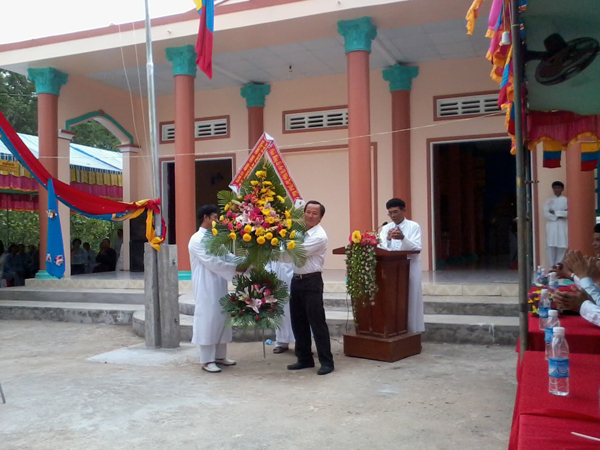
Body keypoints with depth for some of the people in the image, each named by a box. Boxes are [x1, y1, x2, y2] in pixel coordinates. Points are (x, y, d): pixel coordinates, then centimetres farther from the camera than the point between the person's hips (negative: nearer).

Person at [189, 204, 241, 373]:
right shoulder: (197, 239, -12)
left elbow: (227, 256, 10)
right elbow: (212, 262, -19)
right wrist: (235, 268, -16)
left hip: (220, 286, 8)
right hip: (206, 288, -8)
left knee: (221, 319, 12)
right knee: (208, 321, -3)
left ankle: (220, 356, 23)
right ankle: (207, 360, 6)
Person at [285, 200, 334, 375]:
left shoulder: (320, 236, -14)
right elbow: (291, 254, 10)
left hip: (311, 282, -7)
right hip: (296, 280, 7)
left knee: (317, 322, -4)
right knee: (298, 322, 12)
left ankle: (326, 362, 5)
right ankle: (304, 358, 25)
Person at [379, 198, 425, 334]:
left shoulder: (414, 226, 0)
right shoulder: (386, 228, 9)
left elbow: (417, 247, -13)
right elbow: (381, 249, -2)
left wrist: (403, 238, -29)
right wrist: (388, 239, -22)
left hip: (410, 267, -3)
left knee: (411, 301, 1)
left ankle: (413, 332, 9)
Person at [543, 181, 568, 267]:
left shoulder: (566, 200, 8)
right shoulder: (548, 201, 12)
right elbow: (545, 213, -1)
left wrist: (555, 212, -7)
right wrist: (558, 216, -9)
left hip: (562, 226, -1)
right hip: (551, 226, 1)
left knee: (562, 247, -5)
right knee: (550, 247, -7)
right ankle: (551, 266, -4)